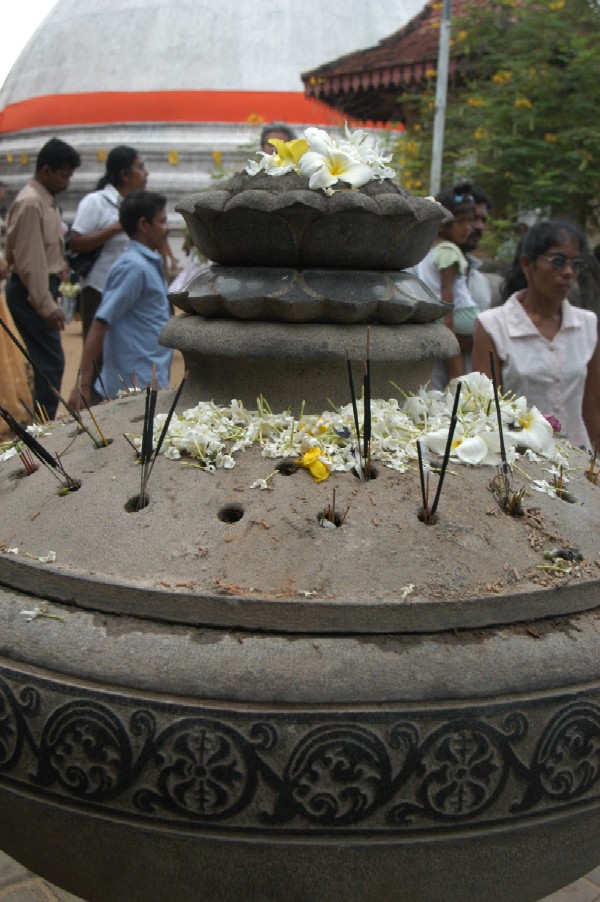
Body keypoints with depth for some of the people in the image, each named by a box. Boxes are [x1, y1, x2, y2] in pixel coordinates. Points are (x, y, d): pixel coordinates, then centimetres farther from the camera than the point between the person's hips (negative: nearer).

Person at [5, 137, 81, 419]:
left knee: (47, 360, 13)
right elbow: (29, 260, -20)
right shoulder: (30, 203, -16)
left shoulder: (47, 200, 13)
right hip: (31, 291, -10)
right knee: (51, 361, -11)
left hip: (44, 287, 10)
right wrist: (46, 305, -21)